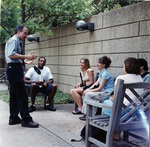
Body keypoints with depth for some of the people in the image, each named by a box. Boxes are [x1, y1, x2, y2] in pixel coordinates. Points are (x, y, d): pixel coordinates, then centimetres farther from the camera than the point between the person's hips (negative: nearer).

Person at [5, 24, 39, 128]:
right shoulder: (14, 40, -9)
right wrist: (26, 57, -23)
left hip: (14, 69, 11)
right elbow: (11, 54, -23)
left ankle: (14, 118, 21)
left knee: (14, 95, 13)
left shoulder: (16, 41, 22)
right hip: (14, 69, -11)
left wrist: (24, 61, 20)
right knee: (22, 95, -10)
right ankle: (26, 119, -6)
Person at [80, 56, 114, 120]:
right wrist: (89, 89, 2)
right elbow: (97, 83, 17)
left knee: (88, 94, -18)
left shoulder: (105, 73, -19)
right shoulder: (101, 72, 12)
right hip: (104, 92, 10)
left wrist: (88, 91, -11)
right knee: (86, 93, -1)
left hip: (108, 93, -10)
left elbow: (100, 88, -18)